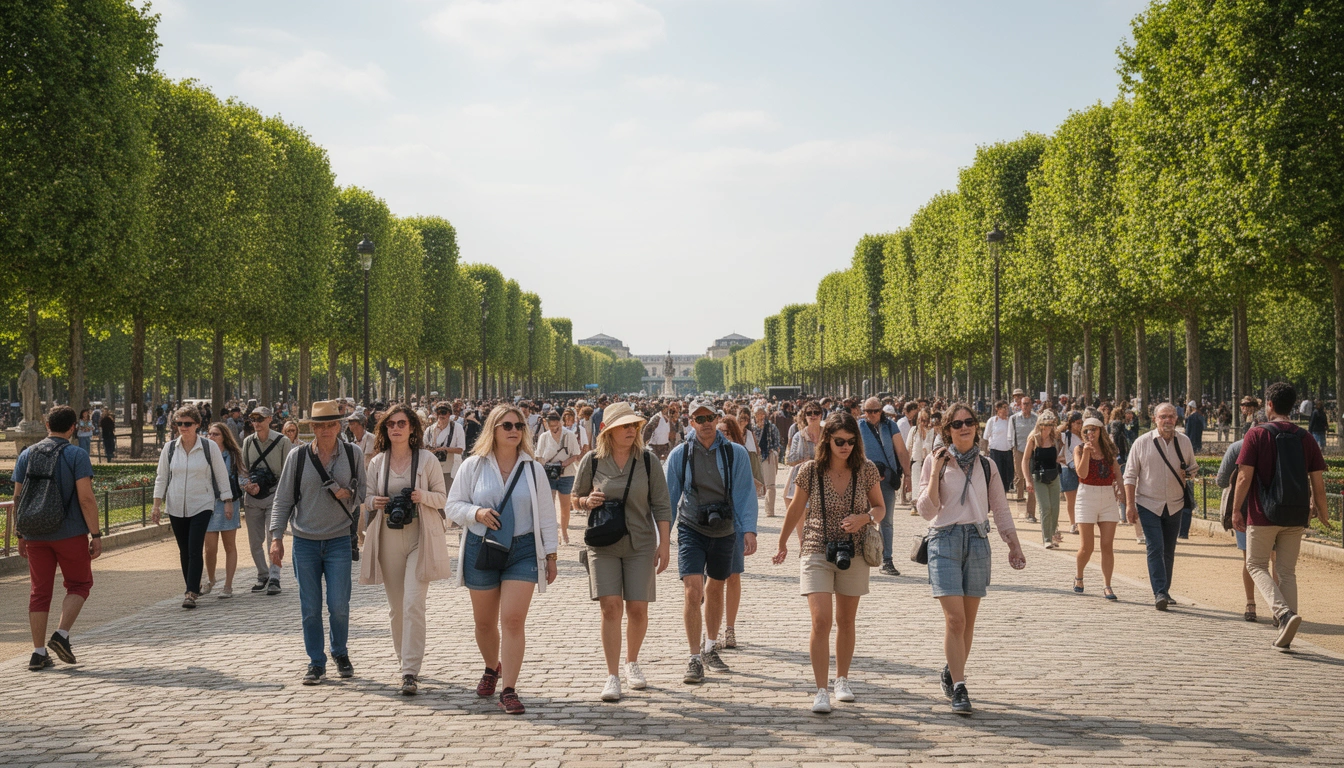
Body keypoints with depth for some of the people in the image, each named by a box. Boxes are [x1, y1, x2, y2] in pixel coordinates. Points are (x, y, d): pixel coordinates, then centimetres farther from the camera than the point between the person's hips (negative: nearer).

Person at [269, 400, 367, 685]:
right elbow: (282, 499, 4)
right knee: (310, 608, 4)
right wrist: (277, 536, -2)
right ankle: (316, 663, 17)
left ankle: (340, 653, 23)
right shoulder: (297, 456, 0)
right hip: (305, 541, 1)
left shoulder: (353, 454, 1)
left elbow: (364, 491, 12)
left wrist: (350, 494, -11)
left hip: (339, 540, 0)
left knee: (338, 605, -3)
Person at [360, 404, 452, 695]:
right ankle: (402, 657, 28)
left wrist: (423, 496, -17)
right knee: (396, 606, 9)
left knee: (413, 603, -13)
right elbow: (368, 497, 14)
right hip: (388, 540, 4)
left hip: (420, 539, -3)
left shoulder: (427, 460, -1)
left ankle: (411, 671, -14)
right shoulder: (377, 463, 7)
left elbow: (443, 497, 3)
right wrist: (374, 501, -9)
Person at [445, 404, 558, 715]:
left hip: (522, 550, -1)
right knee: (485, 622, 11)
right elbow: (453, 505, 4)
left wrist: (550, 555, 4)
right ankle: (492, 668, 40)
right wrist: (476, 513, -17)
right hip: (481, 550, 1)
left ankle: (509, 691, -7)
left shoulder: (533, 469, 4)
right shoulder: (472, 466, 2)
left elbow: (545, 515, 7)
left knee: (513, 620, -12)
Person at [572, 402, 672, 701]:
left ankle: (632, 663, 27)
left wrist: (664, 543, -4)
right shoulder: (592, 461, -2)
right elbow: (576, 497, 10)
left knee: (637, 608, 2)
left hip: (640, 544, 1)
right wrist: (588, 501, -13)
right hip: (603, 545, -1)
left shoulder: (648, 461, -1)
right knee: (610, 606, -9)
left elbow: (661, 505, 1)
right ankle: (612, 677, -3)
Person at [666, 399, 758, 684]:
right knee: (693, 592, -14)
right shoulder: (679, 454, -3)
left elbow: (745, 494, -6)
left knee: (715, 591, 16)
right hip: (691, 530, -1)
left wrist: (749, 530, -18)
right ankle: (695, 659, -5)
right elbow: (669, 497, 4)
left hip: (723, 531, 1)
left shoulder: (735, 453, -5)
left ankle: (709, 649, 37)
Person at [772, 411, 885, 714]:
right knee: (821, 621, -12)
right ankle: (821, 691, -7)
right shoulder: (810, 471, -8)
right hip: (817, 553, -2)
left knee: (846, 620, 14)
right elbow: (796, 510, 6)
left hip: (854, 554, 2)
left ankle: (842, 680, 33)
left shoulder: (867, 470, -5)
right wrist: (782, 544, 17)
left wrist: (865, 517, -17)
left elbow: (881, 508, 6)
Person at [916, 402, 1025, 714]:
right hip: (945, 540, -3)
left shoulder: (987, 466, 9)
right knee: (955, 618, -12)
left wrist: (1014, 545, 13)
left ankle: (952, 673, 27)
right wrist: (935, 473, -13)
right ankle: (959, 688, -9)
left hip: (977, 541, 3)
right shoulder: (936, 463, 1)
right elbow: (926, 510, -5)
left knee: (969, 619, 7)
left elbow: (1000, 509, 16)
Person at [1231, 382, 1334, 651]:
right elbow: (1317, 480, 4)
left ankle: (1285, 613, -15)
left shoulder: (1257, 434, -7)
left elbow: (1244, 477, -11)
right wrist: (1322, 511, 19)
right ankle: (1285, 636, 8)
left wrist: (1236, 510, -3)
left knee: (1256, 565, 9)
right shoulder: (1304, 438, 4)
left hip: (1263, 515, -4)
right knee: (1287, 572, 11)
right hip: (1296, 517, 4)